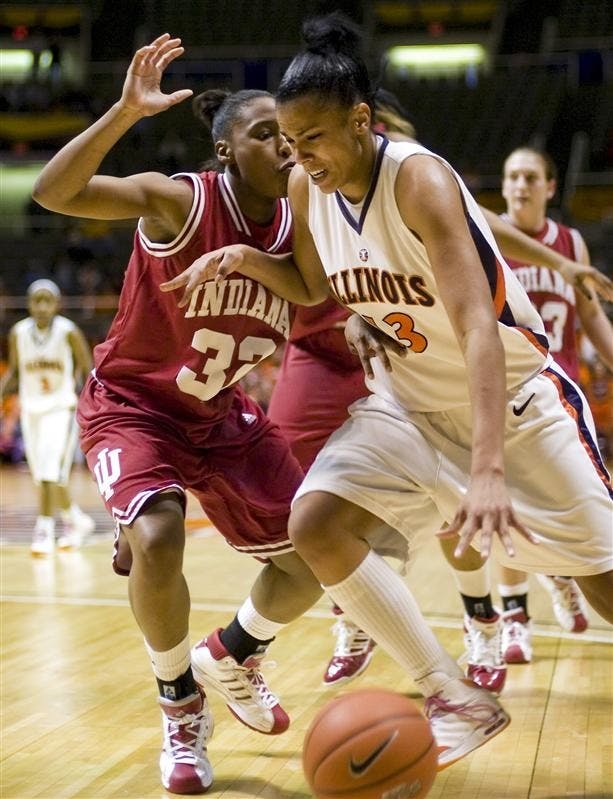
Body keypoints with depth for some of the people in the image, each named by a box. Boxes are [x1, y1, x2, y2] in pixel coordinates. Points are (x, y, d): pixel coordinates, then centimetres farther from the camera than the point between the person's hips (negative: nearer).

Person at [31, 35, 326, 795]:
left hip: (219, 415, 6)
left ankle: (229, 658, 34)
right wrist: (124, 112, -44)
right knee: (157, 540, -31)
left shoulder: (295, 229, -8)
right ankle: (181, 709, -3)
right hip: (130, 404, -5)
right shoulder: (179, 201, -23)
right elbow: (53, 192, -36)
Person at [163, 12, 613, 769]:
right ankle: (458, 703, -4)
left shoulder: (419, 179, -27)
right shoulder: (306, 187, -7)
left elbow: (479, 329, -35)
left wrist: (488, 471, -46)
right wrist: (241, 258, -9)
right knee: (315, 523, -14)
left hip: (515, 397, -5)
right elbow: (314, 288, 13)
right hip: (407, 402, 6)